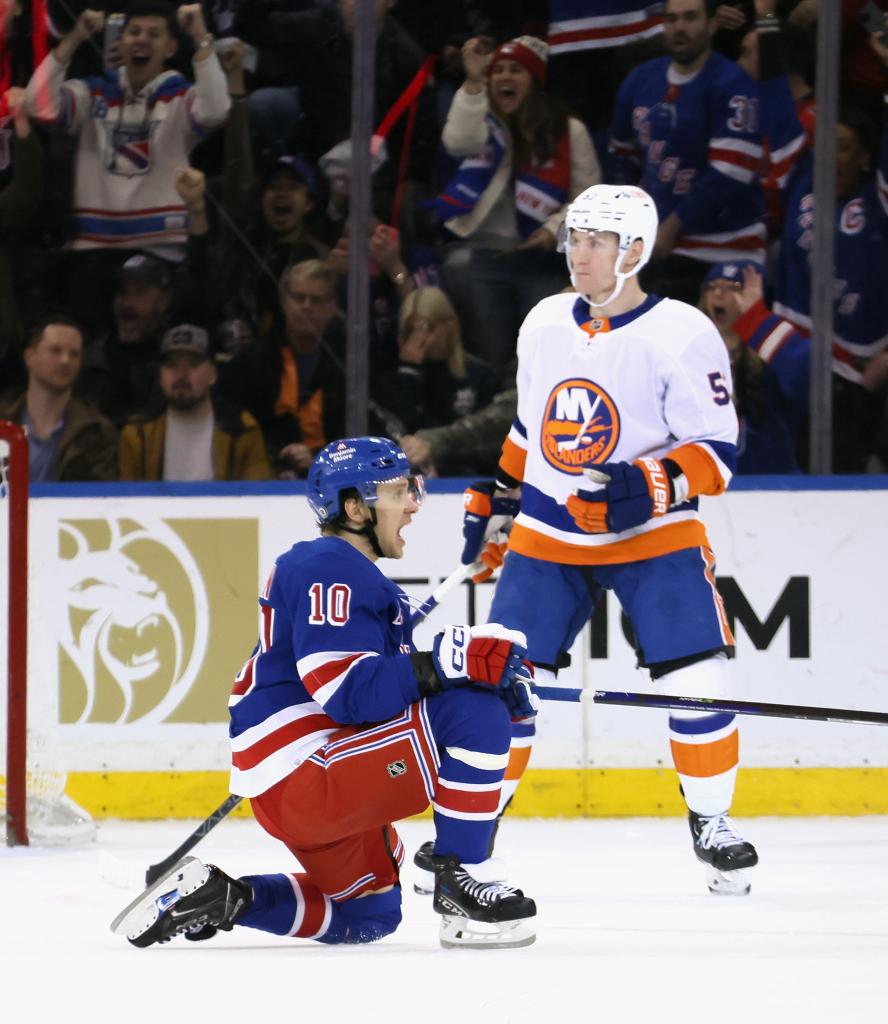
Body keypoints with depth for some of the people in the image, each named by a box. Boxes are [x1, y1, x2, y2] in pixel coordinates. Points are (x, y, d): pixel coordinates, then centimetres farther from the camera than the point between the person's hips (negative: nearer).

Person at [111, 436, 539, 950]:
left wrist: (493, 672, 4)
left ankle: (216, 897, 16)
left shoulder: (353, 573, 21)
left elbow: (391, 682, 18)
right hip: (303, 776, -11)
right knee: (474, 712, -19)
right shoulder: (328, 570, -13)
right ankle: (464, 882, -14)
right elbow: (352, 694, -24)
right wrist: (455, 659, -29)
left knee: (369, 915, 27)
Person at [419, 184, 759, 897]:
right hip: (548, 537, 4)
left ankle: (712, 823, 5)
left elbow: (717, 454, -13)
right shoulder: (544, 325, 5)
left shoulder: (683, 337, -13)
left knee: (699, 682, -14)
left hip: (654, 534, -4)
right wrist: (493, 501, 19)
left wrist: (654, 486, -28)